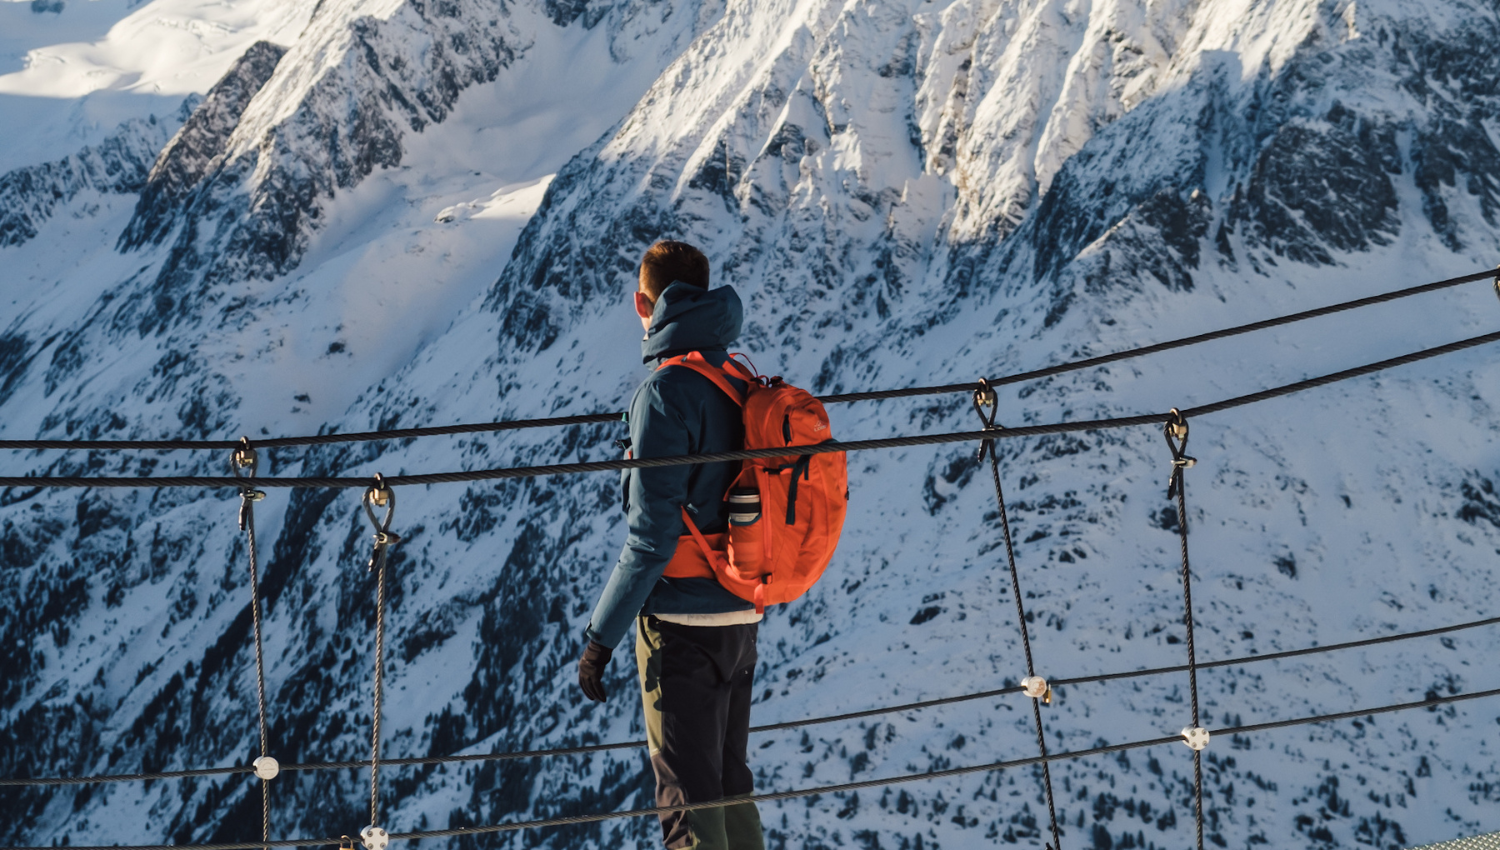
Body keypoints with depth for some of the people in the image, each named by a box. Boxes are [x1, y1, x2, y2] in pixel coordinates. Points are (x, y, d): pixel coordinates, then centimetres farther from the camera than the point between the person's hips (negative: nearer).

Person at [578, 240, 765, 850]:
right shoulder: (744, 384, 7)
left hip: (681, 622, -8)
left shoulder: (666, 393, -17)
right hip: (742, 617, 8)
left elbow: (652, 536, -20)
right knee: (730, 788, 19)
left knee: (688, 799, 0)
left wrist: (601, 636, -14)